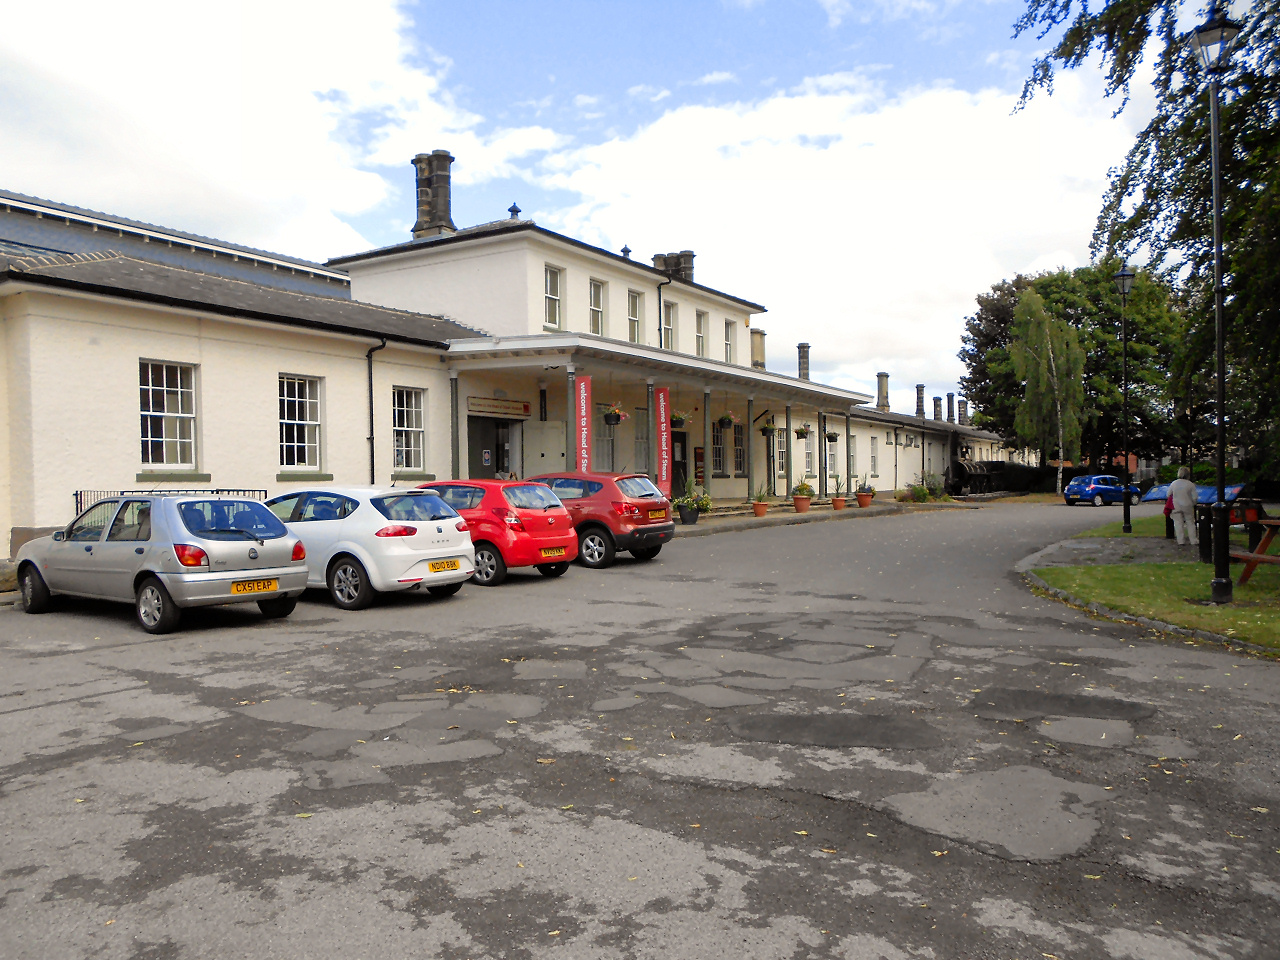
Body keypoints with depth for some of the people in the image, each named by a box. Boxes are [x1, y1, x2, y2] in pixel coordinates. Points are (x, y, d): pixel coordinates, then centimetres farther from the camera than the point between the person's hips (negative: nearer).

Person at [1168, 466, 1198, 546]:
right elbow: (1194, 497, -7)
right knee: (1190, 523, 11)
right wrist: (1193, 504, 12)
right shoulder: (1190, 484, -10)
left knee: (1178, 523, 6)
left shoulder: (1173, 483, -4)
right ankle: (1193, 541, 14)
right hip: (1187, 506, -1)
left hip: (1176, 506, 1)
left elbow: (1168, 495, 4)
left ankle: (1180, 541, 5)